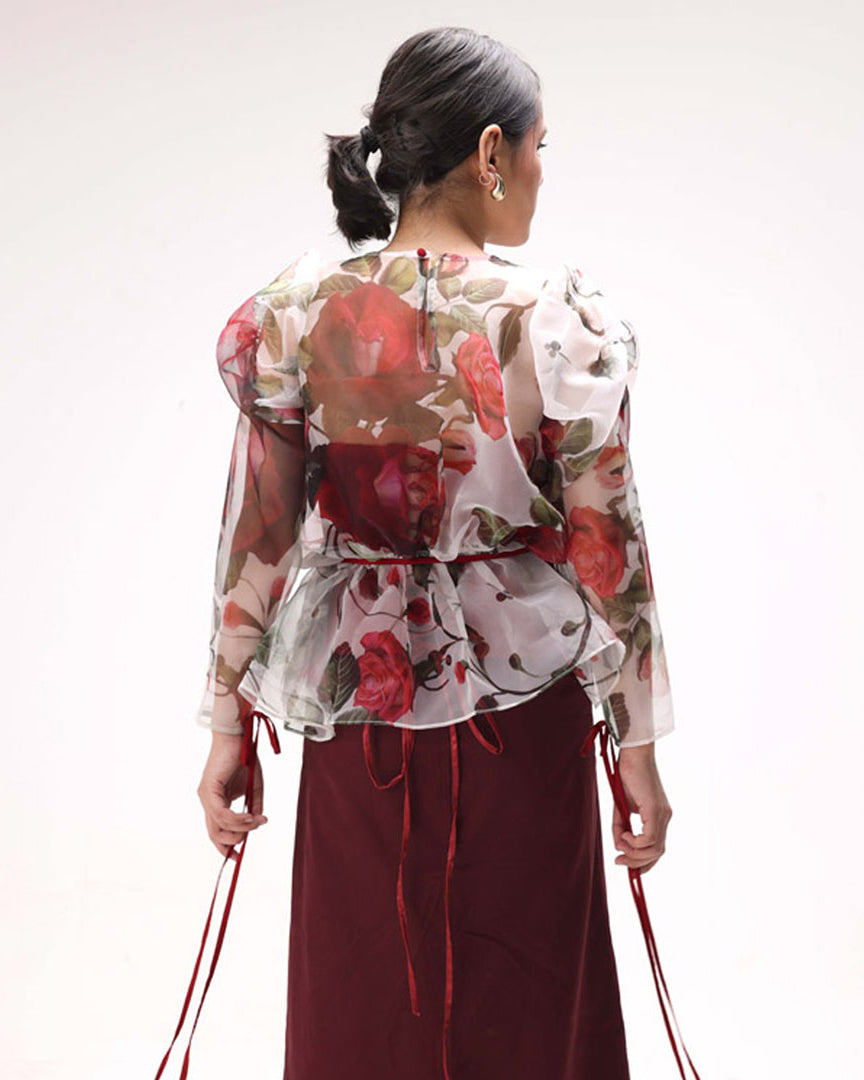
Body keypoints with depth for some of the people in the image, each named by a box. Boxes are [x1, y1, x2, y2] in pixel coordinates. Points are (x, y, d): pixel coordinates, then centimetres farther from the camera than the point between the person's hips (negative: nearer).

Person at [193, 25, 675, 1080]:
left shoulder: (295, 310, -7)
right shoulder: (559, 321, -14)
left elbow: (255, 537, -3)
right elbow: (606, 549, -10)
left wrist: (227, 727, 6)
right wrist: (637, 741, 1)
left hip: (355, 714, 2)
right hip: (521, 716, -2)